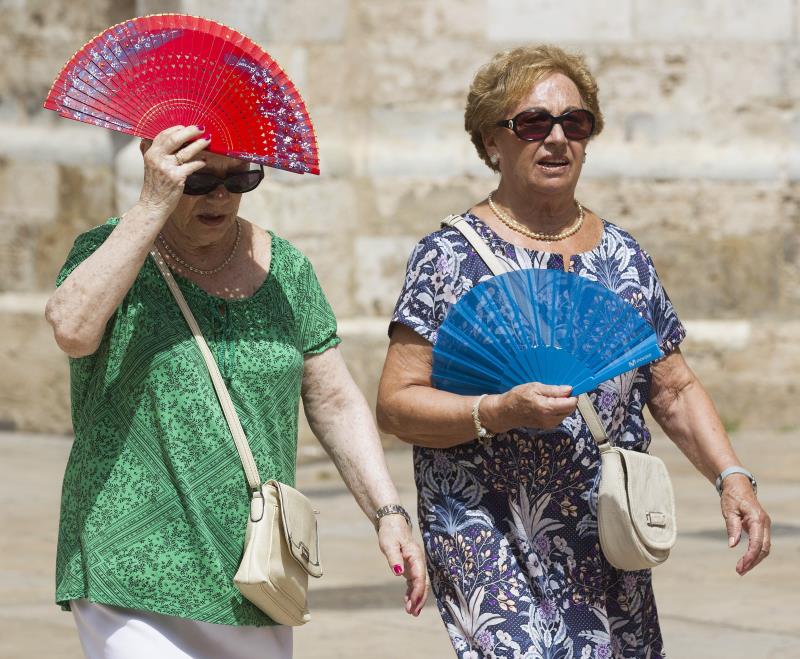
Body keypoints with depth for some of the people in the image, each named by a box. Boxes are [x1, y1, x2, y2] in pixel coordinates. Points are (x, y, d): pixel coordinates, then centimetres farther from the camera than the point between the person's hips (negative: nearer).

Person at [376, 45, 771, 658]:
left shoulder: (625, 257, 12)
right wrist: (501, 412, -20)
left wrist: (732, 478, 0)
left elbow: (676, 391, 15)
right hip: (489, 540, -4)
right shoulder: (449, 257, -2)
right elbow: (396, 403, -5)